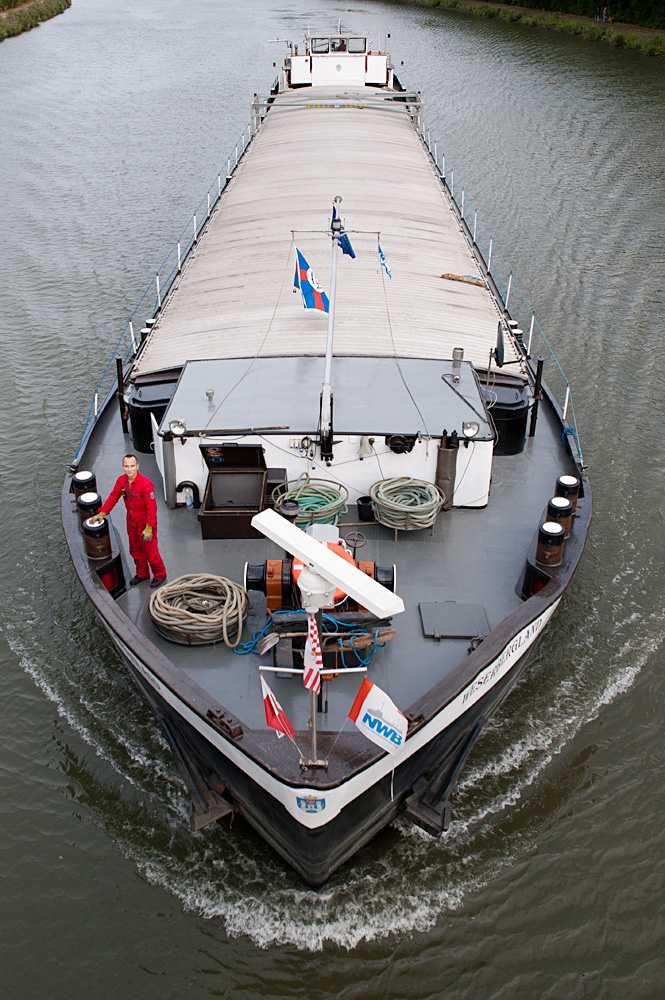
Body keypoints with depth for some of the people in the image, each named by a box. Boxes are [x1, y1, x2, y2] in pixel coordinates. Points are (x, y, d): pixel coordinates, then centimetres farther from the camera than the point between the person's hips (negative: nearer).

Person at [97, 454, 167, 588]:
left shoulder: (145, 484, -27)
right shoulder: (121, 480, -6)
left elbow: (152, 508, -24)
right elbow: (113, 498, 9)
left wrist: (149, 529, -23)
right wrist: (102, 513, 4)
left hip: (145, 523, -7)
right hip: (131, 523, 7)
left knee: (150, 552, 4)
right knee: (135, 551, 20)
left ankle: (159, 575, 27)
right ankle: (142, 574, 41)